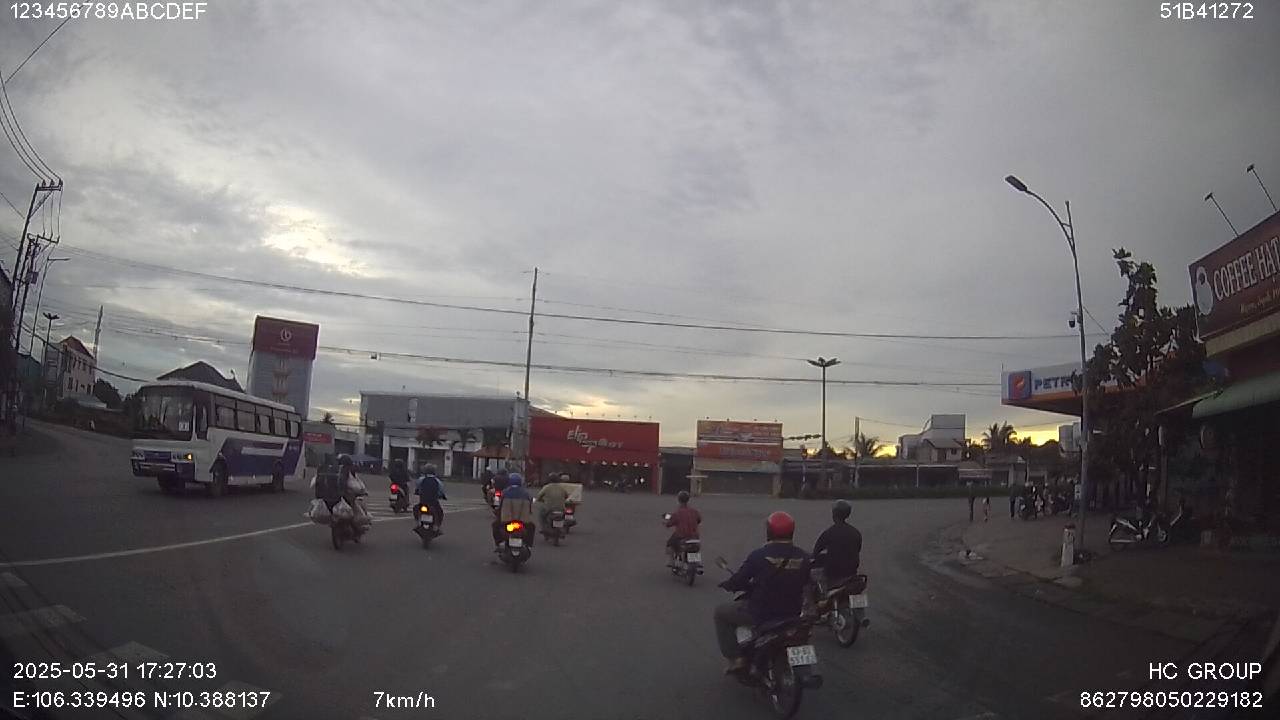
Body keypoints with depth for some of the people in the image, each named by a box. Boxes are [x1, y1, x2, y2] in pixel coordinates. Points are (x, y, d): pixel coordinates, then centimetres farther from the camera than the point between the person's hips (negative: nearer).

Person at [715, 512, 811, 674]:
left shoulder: (759, 555, -18)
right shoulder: (803, 557, -6)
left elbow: (737, 582, -11)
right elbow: (805, 582, 10)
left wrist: (727, 584, 12)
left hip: (760, 614, -5)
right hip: (792, 615, 5)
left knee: (721, 611, 17)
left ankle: (735, 658, 10)